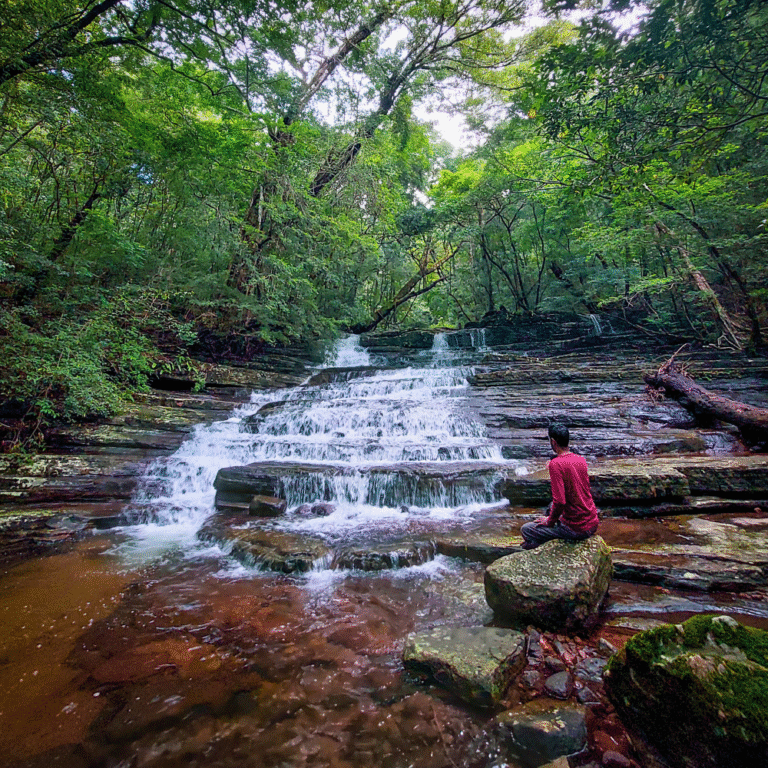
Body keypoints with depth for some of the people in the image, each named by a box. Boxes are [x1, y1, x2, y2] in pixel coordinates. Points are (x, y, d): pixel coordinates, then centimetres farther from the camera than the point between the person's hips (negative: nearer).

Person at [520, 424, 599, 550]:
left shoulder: (556, 464, -21)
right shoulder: (581, 460, 2)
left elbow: (560, 501, -26)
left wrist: (550, 521, -8)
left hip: (576, 529, -7)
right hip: (593, 525, 7)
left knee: (525, 530, 6)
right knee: (552, 506, 33)